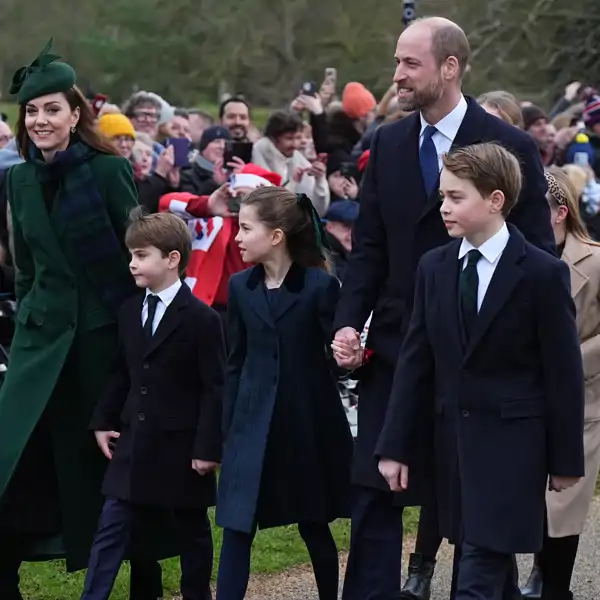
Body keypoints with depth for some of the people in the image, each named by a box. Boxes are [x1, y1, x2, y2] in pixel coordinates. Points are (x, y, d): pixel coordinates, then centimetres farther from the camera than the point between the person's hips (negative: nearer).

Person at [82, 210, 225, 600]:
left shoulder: (202, 319, -12)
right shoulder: (129, 312, 8)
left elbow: (215, 388, -13)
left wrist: (208, 447, -15)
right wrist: (103, 421, 9)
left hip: (182, 447, -5)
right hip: (134, 442, 5)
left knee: (193, 531, 10)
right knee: (111, 530, 1)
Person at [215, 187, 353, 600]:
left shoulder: (320, 285, -9)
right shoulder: (240, 287, 4)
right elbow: (236, 362, 8)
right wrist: (228, 428, 6)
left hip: (309, 421, -3)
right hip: (254, 423, 3)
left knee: (314, 525, 11)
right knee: (236, 528, -3)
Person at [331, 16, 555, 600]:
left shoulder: (509, 147, -7)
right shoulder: (388, 143, 5)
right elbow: (369, 247, 8)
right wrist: (349, 322, -4)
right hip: (394, 347, 4)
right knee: (375, 492, 2)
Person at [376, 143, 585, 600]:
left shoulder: (543, 273, -9)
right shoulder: (434, 267, 5)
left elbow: (564, 373, -6)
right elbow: (416, 362, 6)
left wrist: (566, 460, -4)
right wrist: (395, 445, 3)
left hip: (511, 444, -5)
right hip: (453, 439, 5)